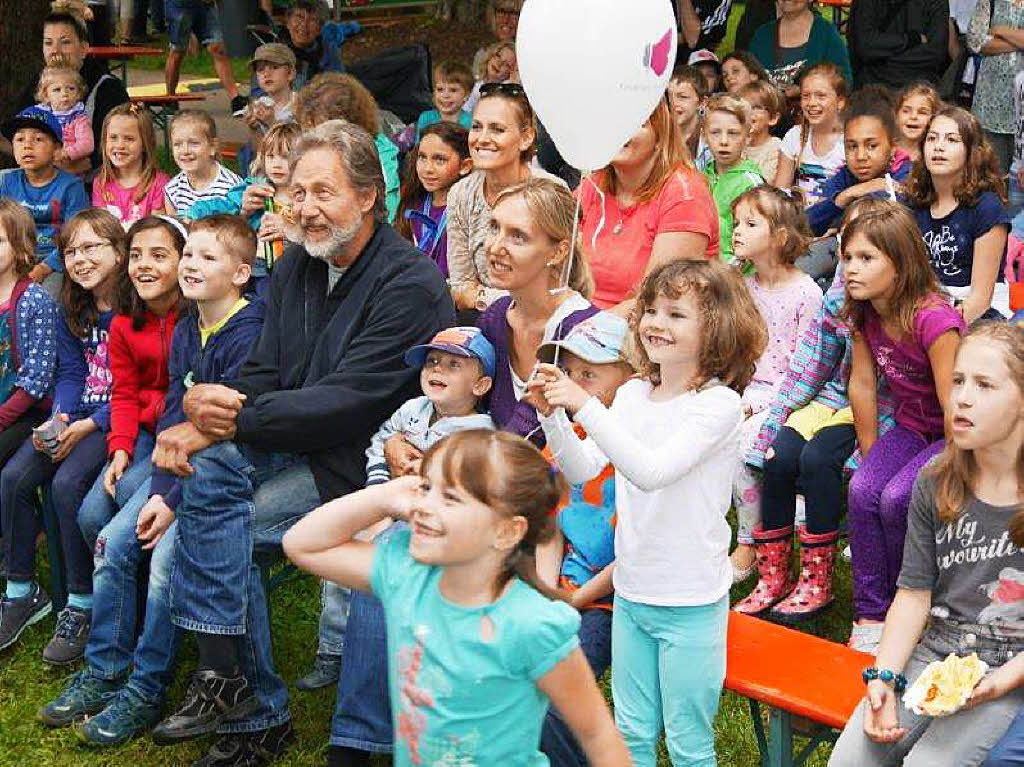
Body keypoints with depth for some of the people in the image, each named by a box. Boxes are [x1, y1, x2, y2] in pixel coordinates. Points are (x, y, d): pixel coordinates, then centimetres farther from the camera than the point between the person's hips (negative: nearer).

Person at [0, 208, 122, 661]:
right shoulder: (73, 309, 11)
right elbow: (70, 374, 9)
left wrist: (89, 426, -20)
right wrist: (57, 420, -10)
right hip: (75, 415, 7)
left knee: (67, 481, -29)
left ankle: (81, 604, -14)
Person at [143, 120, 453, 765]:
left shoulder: (411, 285, -16)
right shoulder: (296, 266, 10)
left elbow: (347, 401, -22)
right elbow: (265, 372, 7)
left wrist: (237, 418, -22)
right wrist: (202, 425, -12)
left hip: (365, 460, -7)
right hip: (296, 442, 7)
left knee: (225, 529, -23)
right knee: (205, 470, -19)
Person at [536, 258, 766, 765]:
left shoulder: (718, 404, -16)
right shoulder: (632, 395, 4)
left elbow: (651, 470, -29)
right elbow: (581, 469, 1)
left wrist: (585, 405, -32)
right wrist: (553, 413, -15)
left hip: (691, 603, -6)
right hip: (631, 593, 6)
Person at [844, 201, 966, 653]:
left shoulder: (934, 319, -29)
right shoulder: (865, 314, -6)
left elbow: (954, 410, -25)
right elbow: (863, 386, 2)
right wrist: (871, 459, 4)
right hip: (910, 429, 6)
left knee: (896, 499, -26)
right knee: (862, 491, -20)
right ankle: (870, 614, -12)